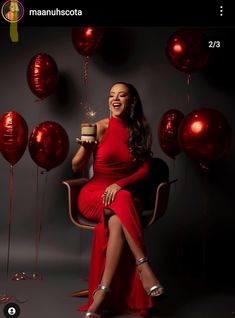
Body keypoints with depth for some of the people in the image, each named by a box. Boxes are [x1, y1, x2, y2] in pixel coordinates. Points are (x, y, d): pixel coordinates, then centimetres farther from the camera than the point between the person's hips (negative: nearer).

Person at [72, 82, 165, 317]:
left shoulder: (140, 131, 6)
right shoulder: (101, 127, -2)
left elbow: (144, 170, 2)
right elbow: (76, 168, -1)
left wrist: (119, 185, -16)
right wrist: (85, 148, -22)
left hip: (124, 192, 2)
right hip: (93, 194, -1)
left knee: (117, 221, -34)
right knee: (124, 202, -36)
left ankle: (102, 295, -33)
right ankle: (143, 267, -31)